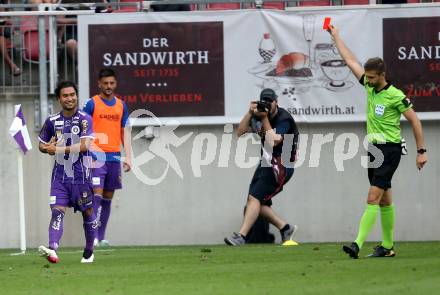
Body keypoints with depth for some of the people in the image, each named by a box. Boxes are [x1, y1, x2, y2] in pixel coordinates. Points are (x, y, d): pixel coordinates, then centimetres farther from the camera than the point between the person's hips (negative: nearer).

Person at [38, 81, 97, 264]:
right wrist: (48, 148, -6)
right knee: (57, 211, -14)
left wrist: (58, 149, -18)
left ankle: (89, 252, 27)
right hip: (60, 175, 2)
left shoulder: (85, 119, -6)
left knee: (88, 213, 10)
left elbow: (84, 146, -18)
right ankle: (52, 250, -30)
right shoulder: (52, 121, 6)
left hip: (81, 176, -2)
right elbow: (42, 145, 19)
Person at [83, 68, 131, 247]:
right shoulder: (92, 104, 0)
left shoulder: (121, 105, 12)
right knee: (97, 193, -13)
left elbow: (125, 132, 15)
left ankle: (101, 236, 11)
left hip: (114, 156, 5)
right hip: (97, 156, -5)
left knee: (108, 197, 6)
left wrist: (128, 157, 7)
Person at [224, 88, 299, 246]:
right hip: (266, 163, 9)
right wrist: (250, 113, -7)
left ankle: (241, 236, -26)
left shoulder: (284, 119, -14)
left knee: (254, 197, -20)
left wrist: (265, 119, -22)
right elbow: (240, 132, 4)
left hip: (280, 166, -9)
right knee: (257, 203, 4)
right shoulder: (260, 115, 8)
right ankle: (285, 228, 15)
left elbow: (273, 141, -26)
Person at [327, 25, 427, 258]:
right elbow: (350, 60, 16)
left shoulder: (395, 96, -13)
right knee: (385, 200, 12)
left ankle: (358, 244, -22)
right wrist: (335, 36, 22)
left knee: (373, 198, -14)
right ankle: (388, 246, 17)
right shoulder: (370, 88, 7)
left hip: (389, 150, -8)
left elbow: (414, 120, -6)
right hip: (374, 149, 8)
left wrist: (421, 151, -7)